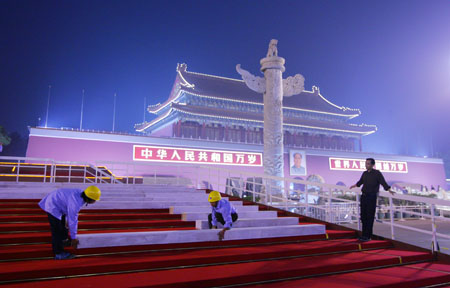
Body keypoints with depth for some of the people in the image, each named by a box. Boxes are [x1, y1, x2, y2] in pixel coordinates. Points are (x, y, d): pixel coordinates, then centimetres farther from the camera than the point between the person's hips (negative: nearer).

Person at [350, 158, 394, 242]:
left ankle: (367, 236, 2)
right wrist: (354, 186, 43)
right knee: (363, 216, 8)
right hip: (364, 196, 6)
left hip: (372, 197, -6)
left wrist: (389, 190, -28)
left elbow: (383, 182, -13)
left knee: (370, 217, -4)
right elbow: (360, 182, 28)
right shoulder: (365, 173, 10)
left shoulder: (377, 173, -5)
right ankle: (364, 234, 18)